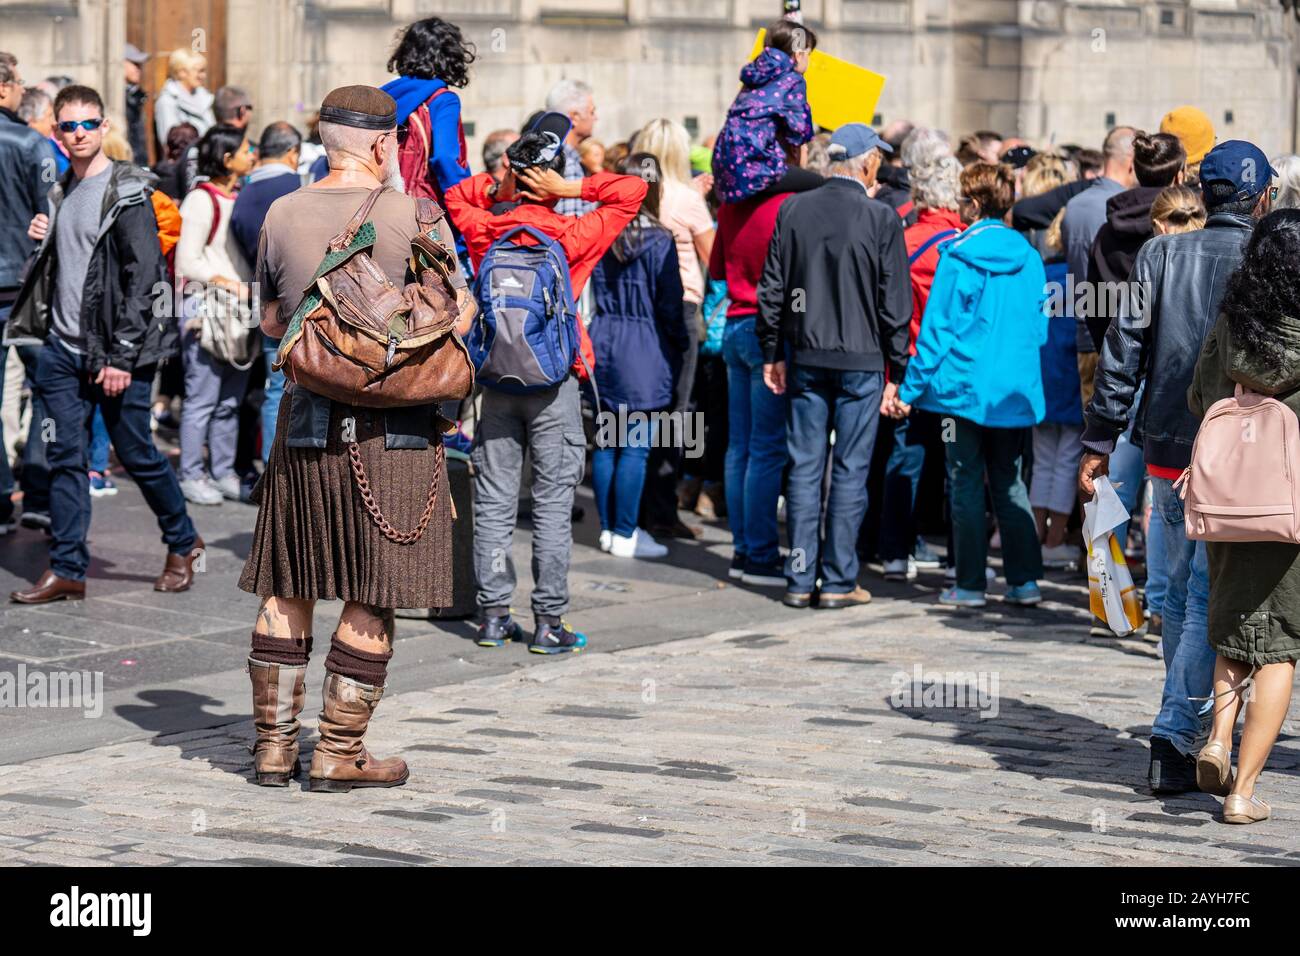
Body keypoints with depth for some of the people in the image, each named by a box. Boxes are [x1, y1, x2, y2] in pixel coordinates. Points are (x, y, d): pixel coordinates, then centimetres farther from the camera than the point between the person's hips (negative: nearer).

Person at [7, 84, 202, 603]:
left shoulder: (127, 194, -9)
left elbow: (142, 278, -14)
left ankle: (182, 543, 23)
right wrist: (45, 238, 4)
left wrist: (122, 356, -18)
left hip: (115, 352, -6)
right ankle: (67, 570, 6)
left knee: (137, 454, 3)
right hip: (63, 347, 6)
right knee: (64, 458, 3)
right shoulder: (62, 192, 13)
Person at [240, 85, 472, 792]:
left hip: (306, 416, 4)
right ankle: (339, 753, 5)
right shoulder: (413, 215, -8)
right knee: (373, 597, 3)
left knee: (286, 586, 13)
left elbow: (270, 321, 13)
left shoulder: (282, 215, 3)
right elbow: (457, 318, -3)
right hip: (392, 425, -4)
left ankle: (273, 742, 15)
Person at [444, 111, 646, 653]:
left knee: (493, 500, 7)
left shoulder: (482, 227, -1)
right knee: (553, 502, 2)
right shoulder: (570, 234, -9)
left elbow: (455, 195, 20)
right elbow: (633, 191, -3)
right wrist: (572, 190, -8)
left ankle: (493, 615, 9)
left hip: (494, 378, 3)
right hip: (552, 381, -3)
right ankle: (548, 622, 1)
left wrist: (497, 187, 4)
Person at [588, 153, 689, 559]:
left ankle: (609, 528, 18)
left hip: (603, 343, 6)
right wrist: (681, 344, 5)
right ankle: (625, 535, 1)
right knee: (636, 446, -1)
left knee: (605, 443, 11)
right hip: (644, 350, -6)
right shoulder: (659, 241, -12)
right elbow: (669, 303, -9)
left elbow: (591, 291, 8)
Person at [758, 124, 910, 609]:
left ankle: (800, 579, 9)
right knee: (850, 470, 2)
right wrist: (895, 369, 1)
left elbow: (772, 289, 5)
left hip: (806, 357, 3)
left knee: (804, 467, 7)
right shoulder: (881, 218, -9)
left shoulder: (794, 210, 1)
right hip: (861, 359, -3)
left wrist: (772, 353, 14)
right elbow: (895, 302, -6)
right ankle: (838, 581, 4)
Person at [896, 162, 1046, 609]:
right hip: (1017, 390, 5)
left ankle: (970, 584, 4)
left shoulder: (958, 258, -10)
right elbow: (1040, 329, 11)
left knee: (967, 486, 2)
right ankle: (1024, 580, 10)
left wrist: (910, 388, -4)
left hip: (966, 387, -4)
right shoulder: (1028, 258, 3)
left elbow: (936, 329, -10)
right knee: (1010, 485, 12)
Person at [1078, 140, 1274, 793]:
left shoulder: (1161, 255, 2)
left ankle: (1190, 735, 26)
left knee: (1180, 597, 16)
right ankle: (1176, 735, -11)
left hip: (1169, 451, 4)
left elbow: (1123, 351, 1)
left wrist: (1099, 440, 5)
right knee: (1212, 602, -2)